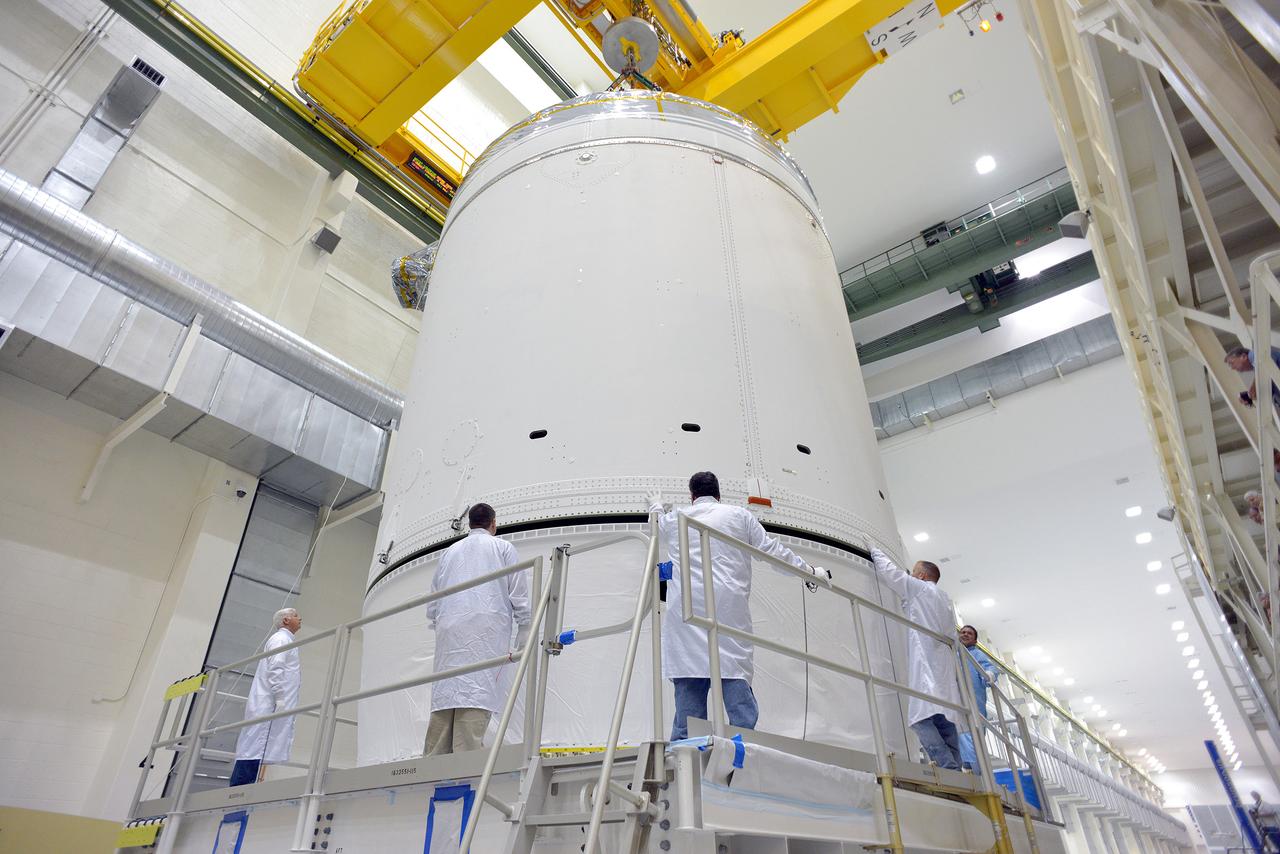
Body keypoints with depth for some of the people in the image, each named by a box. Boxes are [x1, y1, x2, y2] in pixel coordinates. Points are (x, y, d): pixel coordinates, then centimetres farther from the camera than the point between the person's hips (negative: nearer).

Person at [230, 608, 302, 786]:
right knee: (257, 750, -13)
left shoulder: (285, 640, 27)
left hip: (270, 707, 9)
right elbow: (275, 669, -15)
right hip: (270, 705, -9)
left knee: (256, 750, 3)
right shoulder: (281, 638, -2)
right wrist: (280, 698, -21)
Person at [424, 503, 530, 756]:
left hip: (449, 628, 4)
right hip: (486, 627, -4)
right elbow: (519, 594, 5)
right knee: (476, 695, -11)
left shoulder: (450, 551, 22)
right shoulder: (502, 547, 12)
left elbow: (432, 601, 20)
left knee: (444, 695, 1)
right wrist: (524, 635, 6)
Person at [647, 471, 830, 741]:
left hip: (686, 611, 2)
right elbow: (773, 550, 13)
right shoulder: (739, 515, 13)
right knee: (736, 680, -3)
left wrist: (656, 506, 63)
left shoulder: (674, 518, 18)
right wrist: (810, 571, 23)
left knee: (688, 688, 0)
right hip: (728, 607, -1)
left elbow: (657, 525, 41)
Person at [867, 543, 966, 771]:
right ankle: (954, 769, 0)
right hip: (944, 666, 9)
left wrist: (873, 549, 20)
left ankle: (949, 769, -24)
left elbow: (890, 571, 7)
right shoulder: (945, 599, 26)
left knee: (921, 717, -15)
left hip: (926, 664, -8)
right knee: (943, 719, 5)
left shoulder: (919, 588, 4)